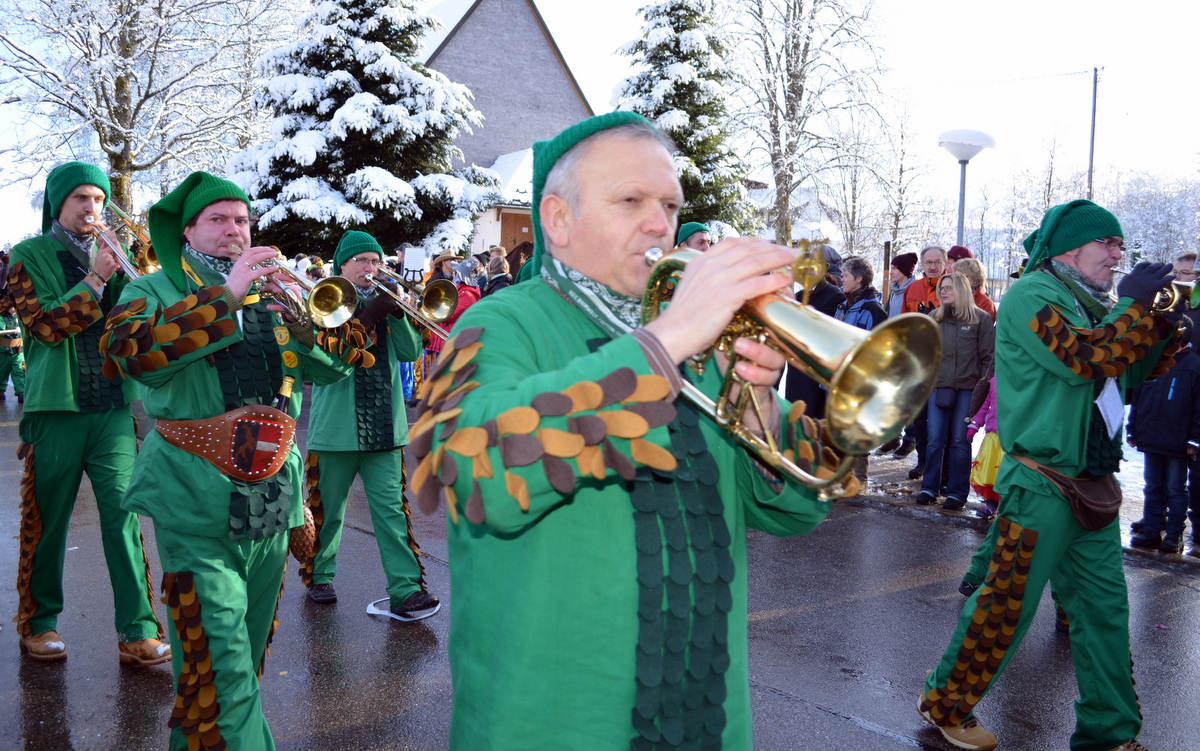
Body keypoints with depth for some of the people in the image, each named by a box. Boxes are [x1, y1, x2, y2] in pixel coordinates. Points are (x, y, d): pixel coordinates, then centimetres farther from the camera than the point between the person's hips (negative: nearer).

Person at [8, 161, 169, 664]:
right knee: (46, 523, 7)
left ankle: (138, 631, -3)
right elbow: (44, 325, -8)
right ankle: (38, 624, 24)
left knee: (123, 516, -5)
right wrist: (96, 280, -14)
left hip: (113, 406, 2)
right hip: (54, 407, -2)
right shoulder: (29, 256, 5)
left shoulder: (111, 255, 14)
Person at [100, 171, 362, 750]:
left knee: (249, 651, 16)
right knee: (217, 664, -12)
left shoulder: (269, 291, 14)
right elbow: (127, 348, -20)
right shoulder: (156, 290, 3)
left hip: (270, 494, 5)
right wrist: (226, 295, -23)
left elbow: (336, 363, 5)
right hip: (198, 501, -5)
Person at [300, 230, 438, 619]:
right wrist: (367, 319, -25)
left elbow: (410, 351, 0)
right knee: (328, 510, 11)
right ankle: (319, 576, 31)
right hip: (336, 425, -2)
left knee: (391, 508, -1)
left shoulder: (383, 301, 11)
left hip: (384, 426, 2)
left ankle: (406, 590, -3)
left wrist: (397, 314, -15)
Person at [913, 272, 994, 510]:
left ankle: (957, 492, 10)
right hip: (938, 386, 3)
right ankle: (929, 488, 12)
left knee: (960, 442, 2)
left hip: (968, 388, -3)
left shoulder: (981, 319, 1)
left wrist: (984, 387, -7)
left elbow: (989, 356, -1)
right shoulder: (934, 318, 10)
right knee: (935, 441, 3)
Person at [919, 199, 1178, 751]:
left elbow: (1136, 371, 19)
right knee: (1004, 606, -1)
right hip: (1043, 485, -9)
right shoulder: (1032, 294, -11)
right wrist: (1135, 304, -14)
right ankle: (946, 705, 17)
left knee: (1105, 609, 13)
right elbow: (1086, 359, -24)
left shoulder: (1090, 303, 16)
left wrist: (1165, 319, 4)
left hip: (1093, 487, 9)